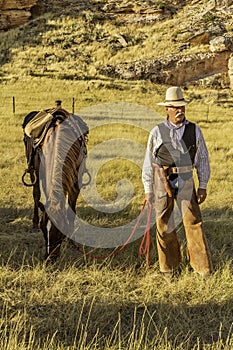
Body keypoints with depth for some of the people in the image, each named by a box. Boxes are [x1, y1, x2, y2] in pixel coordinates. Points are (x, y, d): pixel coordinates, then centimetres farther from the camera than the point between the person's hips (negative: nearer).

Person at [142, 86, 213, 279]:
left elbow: (202, 158, 9)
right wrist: (148, 190, 4)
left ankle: (202, 266, 6)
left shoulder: (194, 130, 3)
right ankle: (170, 267, 19)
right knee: (164, 225, 5)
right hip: (163, 183, 0)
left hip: (186, 182, 0)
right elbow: (149, 162, 4)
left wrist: (203, 186, 6)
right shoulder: (157, 132, 0)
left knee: (193, 222, -3)